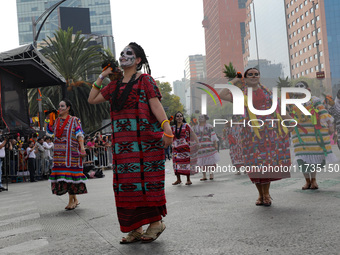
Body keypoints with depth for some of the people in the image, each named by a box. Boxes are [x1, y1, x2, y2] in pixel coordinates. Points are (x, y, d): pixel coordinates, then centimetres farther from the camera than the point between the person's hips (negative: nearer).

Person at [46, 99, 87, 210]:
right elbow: (49, 131, 21)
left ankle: (71, 201, -1)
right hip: (59, 153, 5)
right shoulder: (56, 121, 16)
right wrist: (47, 119, 12)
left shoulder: (74, 120, 1)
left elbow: (80, 134, -6)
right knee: (62, 174, 4)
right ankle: (75, 199, 14)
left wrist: (82, 147, -16)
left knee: (70, 173, -6)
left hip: (71, 151, -5)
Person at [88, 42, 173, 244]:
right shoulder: (115, 85, 19)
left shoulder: (145, 80, 2)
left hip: (145, 137, -6)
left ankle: (156, 221, 8)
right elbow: (92, 99, 23)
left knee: (146, 178, -5)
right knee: (126, 181, 3)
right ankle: (136, 228, 10)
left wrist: (166, 128, -23)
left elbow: (156, 105, -9)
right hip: (122, 141, 6)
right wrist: (101, 77, 19)